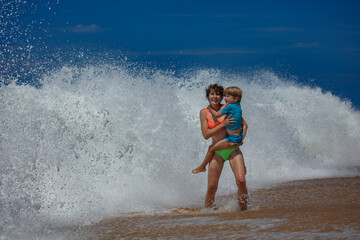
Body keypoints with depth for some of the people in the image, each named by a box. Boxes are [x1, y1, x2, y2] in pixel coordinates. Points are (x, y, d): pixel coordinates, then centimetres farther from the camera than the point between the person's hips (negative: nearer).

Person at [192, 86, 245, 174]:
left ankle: (202, 167, 17)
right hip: (239, 137, 9)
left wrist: (210, 108, 3)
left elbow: (217, 115, -13)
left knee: (211, 148, 0)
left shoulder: (230, 106, -19)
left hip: (233, 139, -9)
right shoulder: (238, 107, 5)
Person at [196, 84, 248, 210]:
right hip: (217, 151, 0)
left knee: (241, 181, -18)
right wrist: (223, 124, -16)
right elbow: (206, 135, -7)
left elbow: (244, 125, 7)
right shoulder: (204, 112, 1)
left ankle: (244, 210, -3)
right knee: (211, 188, -3)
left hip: (233, 149, 0)